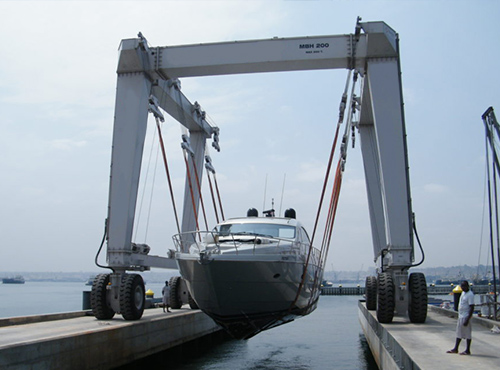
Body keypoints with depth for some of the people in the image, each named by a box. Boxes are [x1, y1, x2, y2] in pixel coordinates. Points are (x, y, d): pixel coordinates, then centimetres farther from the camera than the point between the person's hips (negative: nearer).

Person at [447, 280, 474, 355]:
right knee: (459, 333, 13)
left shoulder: (470, 295, -16)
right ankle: (455, 349, 20)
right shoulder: (463, 293, 12)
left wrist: (467, 319, -22)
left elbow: (472, 308, -19)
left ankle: (467, 350, 9)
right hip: (460, 316, 9)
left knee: (467, 334, 0)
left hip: (466, 317, -9)